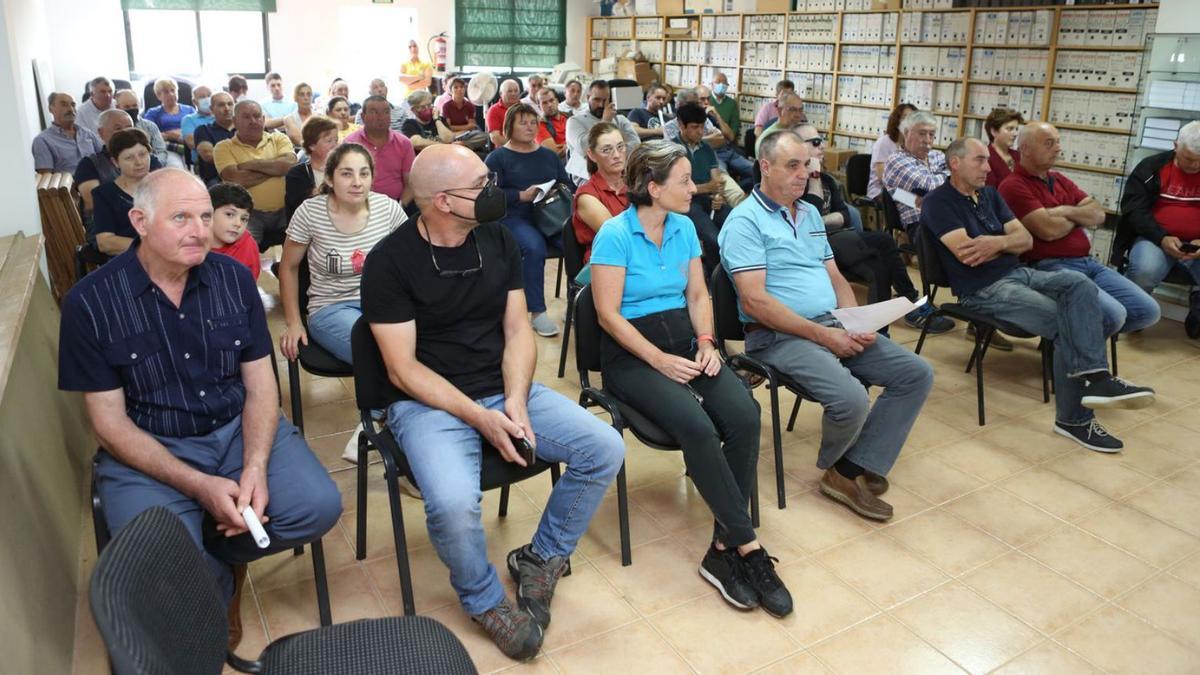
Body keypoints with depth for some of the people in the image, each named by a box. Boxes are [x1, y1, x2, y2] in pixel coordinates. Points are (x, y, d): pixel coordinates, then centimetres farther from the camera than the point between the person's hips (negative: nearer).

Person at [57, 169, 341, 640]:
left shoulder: (234, 278, -1)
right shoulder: (90, 302, -10)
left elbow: (260, 386, 1)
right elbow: (110, 422, -8)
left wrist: (255, 466, -18)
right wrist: (201, 487, -20)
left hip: (239, 429, 3)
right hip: (148, 449, -2)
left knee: (319, 506, -20)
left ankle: (216, 549, 9)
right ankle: (222, 583, 12)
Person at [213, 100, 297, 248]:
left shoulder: (279, 139, 13)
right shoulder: (224, 147, 6)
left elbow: (289, 164, -8)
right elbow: (237, 180, -12)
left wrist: (251, 164, -5)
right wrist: (276, 166, -3)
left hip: (284, 211, 2)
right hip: (249, 213, -2)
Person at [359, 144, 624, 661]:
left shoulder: (498, 241, 3)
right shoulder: (389, 262, -11)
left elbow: (518, 331, 4)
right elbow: (402, 369, -13)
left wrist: (515, 403, -14)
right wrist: (479, 418, -21)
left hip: (505, 389, 5)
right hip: (429, 402, -5)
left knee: (605, 449, -13)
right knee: (453, 503, -33)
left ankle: (540, 560, 10)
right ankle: (484, 600, 1)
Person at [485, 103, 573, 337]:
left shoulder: (549, 155, 24)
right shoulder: (497, 157, 8)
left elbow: (567, 184, 18)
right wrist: (523, 195, -14)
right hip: (515, 217, -4)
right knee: (534, 247, -37)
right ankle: (537, 312, -25)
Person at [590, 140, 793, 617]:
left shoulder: (684, 228, 11)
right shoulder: (614, 234, -9)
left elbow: (698, 294, 13)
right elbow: (609, 314, -12)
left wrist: (706, 341, -5)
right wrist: (660, 360, -18)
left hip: (685, 341, 6)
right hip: (632, 353, -5)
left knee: (745, 416, -23)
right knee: (697, 426, -32)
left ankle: (724, 550, -16)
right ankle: (748, 546, -19)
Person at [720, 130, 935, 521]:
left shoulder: (810, 214, 18)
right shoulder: (745, 221, -8)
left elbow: (835, 277, 20)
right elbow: (755, 301, -17)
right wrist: (823, 335, -18)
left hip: (834, 327, 9)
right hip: (781, 336, -8)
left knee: (917, 374, -3)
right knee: (850, 399, -30)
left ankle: (853, 470, -3)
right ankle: (833, 466, 6)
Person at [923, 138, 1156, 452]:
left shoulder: (990, 194, 18)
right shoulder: (938, 202, -6)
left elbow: (1026, 240, 11)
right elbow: (966, 252, -18)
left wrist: (996, 242, -12)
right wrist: (1006, 241, -1)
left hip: (1018, 272, 7)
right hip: (983, 289, -7)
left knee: (1079, 284, -22)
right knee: (1067, 324, -22)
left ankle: (1095, 377, -31)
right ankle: (1073, 417, -17)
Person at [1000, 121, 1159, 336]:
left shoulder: (1060, 180, 21)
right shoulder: (1013, 186, -8)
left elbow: (1098, 214, 13)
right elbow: (1050, 230, -17)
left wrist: (1067, 211, -7)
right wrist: (1080, 218, 5)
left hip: (1088, 262, 9)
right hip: (1050, 267, -9)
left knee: (1147, 311, -1)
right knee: (1113, 314, -27)